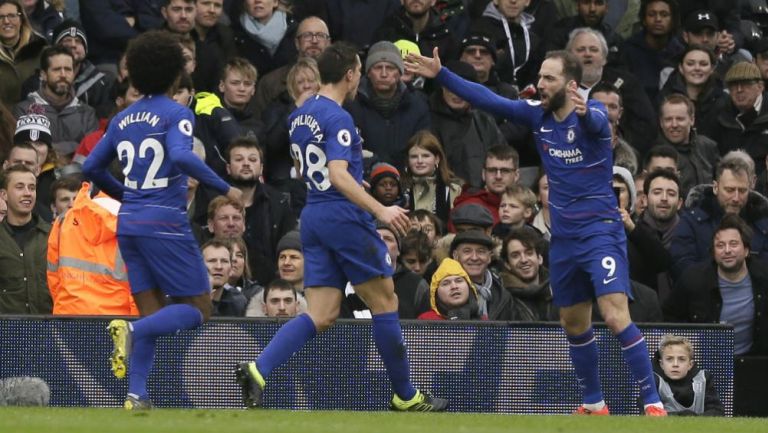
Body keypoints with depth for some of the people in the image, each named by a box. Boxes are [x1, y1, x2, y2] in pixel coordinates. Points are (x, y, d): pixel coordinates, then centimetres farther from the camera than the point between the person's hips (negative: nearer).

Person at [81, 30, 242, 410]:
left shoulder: (123, 119, 12)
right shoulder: (175, 114, -7)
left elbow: (91, 167, 15)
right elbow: (182, 156, -24)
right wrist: (224, 188, -16)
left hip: (129, 222, 7)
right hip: (165, 222, -7)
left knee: (153, 315, 11)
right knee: (198, 309, 2)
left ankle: (136, 395, -5)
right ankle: (131, 330, -23)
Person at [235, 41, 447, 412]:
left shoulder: (299, 116, 13)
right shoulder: (339, 119, -14)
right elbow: (339, 175, -25)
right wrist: (380, 210, -31)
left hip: (312, 215, 8)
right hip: (344, 215, -8)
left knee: (321, 316, 3)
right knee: (384, 303, 5)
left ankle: (257, 370, -18)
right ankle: (406, 397, 13)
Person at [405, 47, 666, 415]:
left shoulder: (590, 115, -15)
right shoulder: (537, 115, 3)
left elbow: (596, 122, -38)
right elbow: (487, 99, 6)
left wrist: (585, 111, -62)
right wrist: (440, 75, 0)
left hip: (600, 230, -7)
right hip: (563, 237, 7)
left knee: (616, 317, -19)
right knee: (573, 324, 15)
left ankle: (652, 403, -17)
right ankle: (594, 404, 30)